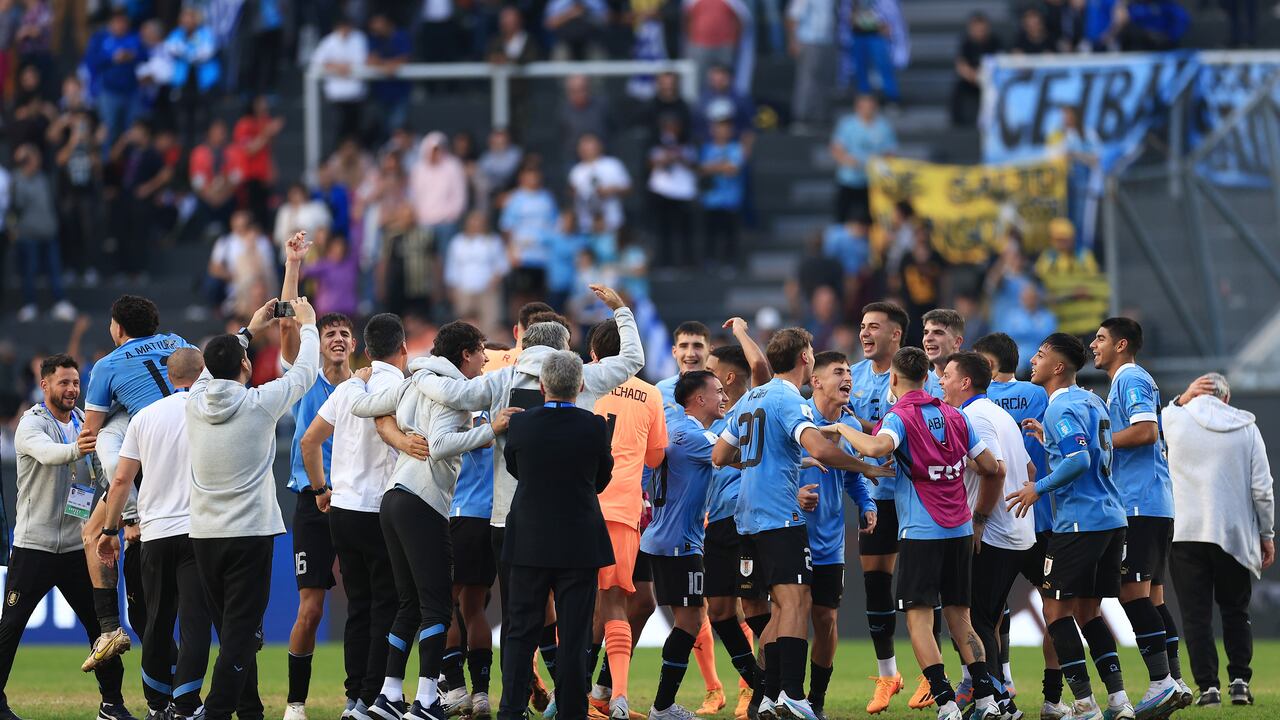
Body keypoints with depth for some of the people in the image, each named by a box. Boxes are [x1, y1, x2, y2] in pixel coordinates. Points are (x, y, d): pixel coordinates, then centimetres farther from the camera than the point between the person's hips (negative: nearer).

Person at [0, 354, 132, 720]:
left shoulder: (85, 425, 10)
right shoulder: (32, 425, -11)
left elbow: (105, 474, 12)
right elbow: (47, 453, -34)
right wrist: (74, 450, -56)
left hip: (76, 545, 6)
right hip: (33, 545, -6)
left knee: (100, 622, 6)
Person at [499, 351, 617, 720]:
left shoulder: (521, 424, -8)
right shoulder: (594, 427, -10)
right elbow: (602, 478, 5)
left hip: (529, 542, 1)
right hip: (580, 546, -1)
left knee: (521, 633, 8)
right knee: (574, 637, 4)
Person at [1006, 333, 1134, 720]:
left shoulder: (1063, 408, -12)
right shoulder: (1093, 402, 16)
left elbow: (1079, 460, -24)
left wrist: (1039, 488, -14)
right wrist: (1047, 438, 25)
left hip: (1079, 522, -9)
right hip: (1111, 518, 9)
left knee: (1057, 609, -3)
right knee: (1088, 611, 15)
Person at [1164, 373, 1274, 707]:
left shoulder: (1176, 419, -1)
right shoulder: (1246, 427, 2)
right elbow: (1262, 488, 1)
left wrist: (1182, 400, 13)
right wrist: (1266, 535, 9)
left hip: (1186, 534, -1)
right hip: (1234, 534, 1)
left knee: (1196, 614, 2)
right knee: (1236, 611, 16)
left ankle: (1208, 686, -5)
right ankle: (1239, 680, 7)